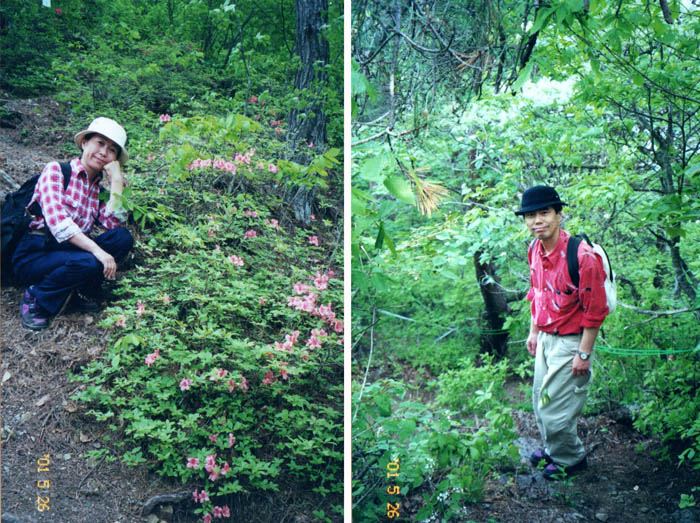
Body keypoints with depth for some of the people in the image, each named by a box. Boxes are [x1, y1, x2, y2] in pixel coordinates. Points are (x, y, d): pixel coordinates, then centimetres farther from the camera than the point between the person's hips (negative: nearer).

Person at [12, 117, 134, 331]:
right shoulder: (56, 170, -4)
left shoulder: (100, 187, 12)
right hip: (34, 255, -5)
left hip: (68, 253, 5)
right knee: (88, 262, -34)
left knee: (122, 237, -17)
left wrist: (116, 181, -7)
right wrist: (96, 250, -31)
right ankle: (37, 299, -10)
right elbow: (56, 220, -22)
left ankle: (84, 292, -4)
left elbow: (113, 224, -9)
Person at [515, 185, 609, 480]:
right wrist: (533, 331, 16)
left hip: (570, 342, -8)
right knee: (541, 398, 21)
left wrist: (584, 355, -18)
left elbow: (595, 309, -20)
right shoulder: (535, 250, -1)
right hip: (545, 339, 8)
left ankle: (571, 458, 27)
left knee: (555, 405, 1)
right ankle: (553, 447, 44)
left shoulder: (581, 255, -25)